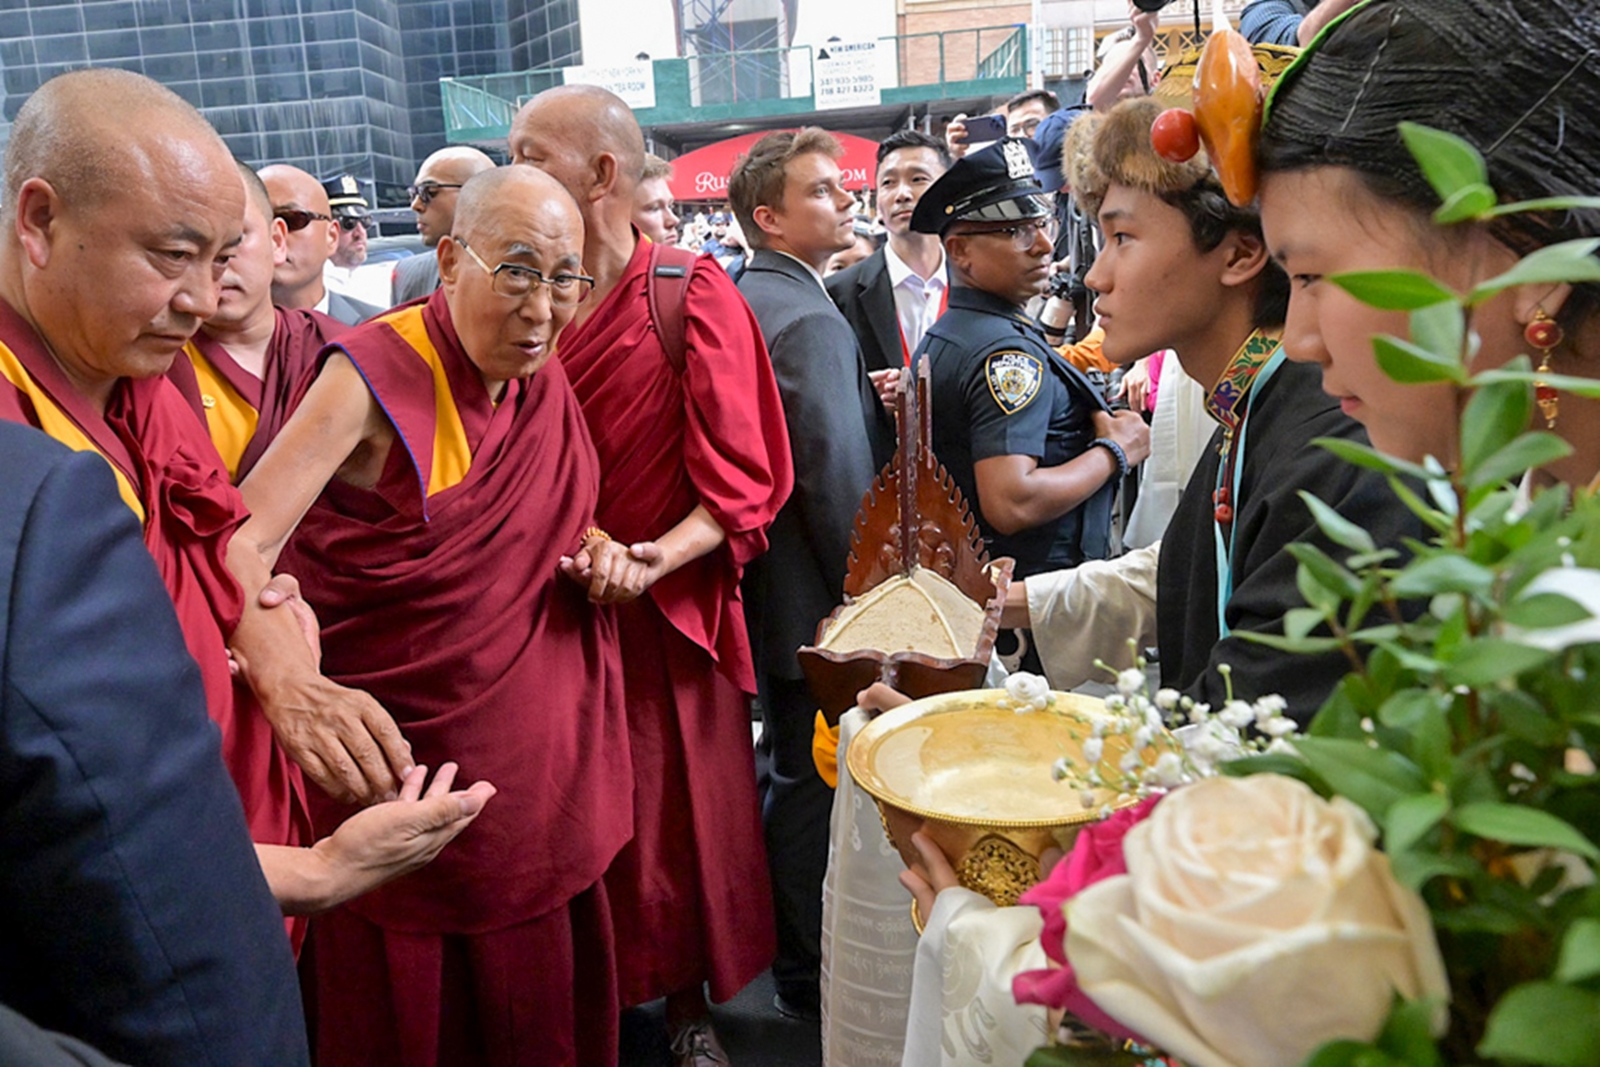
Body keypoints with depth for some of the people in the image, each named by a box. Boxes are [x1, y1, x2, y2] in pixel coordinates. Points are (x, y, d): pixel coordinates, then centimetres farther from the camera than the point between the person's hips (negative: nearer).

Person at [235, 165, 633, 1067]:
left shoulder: (546, 382, 1)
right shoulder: (373, 377, -18)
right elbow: (241, 550, -24)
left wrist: (595, 550, -4)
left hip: (540, 765, 6)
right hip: (409, 774, -5)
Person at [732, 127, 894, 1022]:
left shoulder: (747, 299, 9)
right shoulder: (809, 318, -21)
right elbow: (840, 479, -23)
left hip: (770, 579, 10)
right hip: (815, 596, -10)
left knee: (796, 773, 22)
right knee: (815, 783, 5)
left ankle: (791, 951, 40)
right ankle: (812, 976, 23)